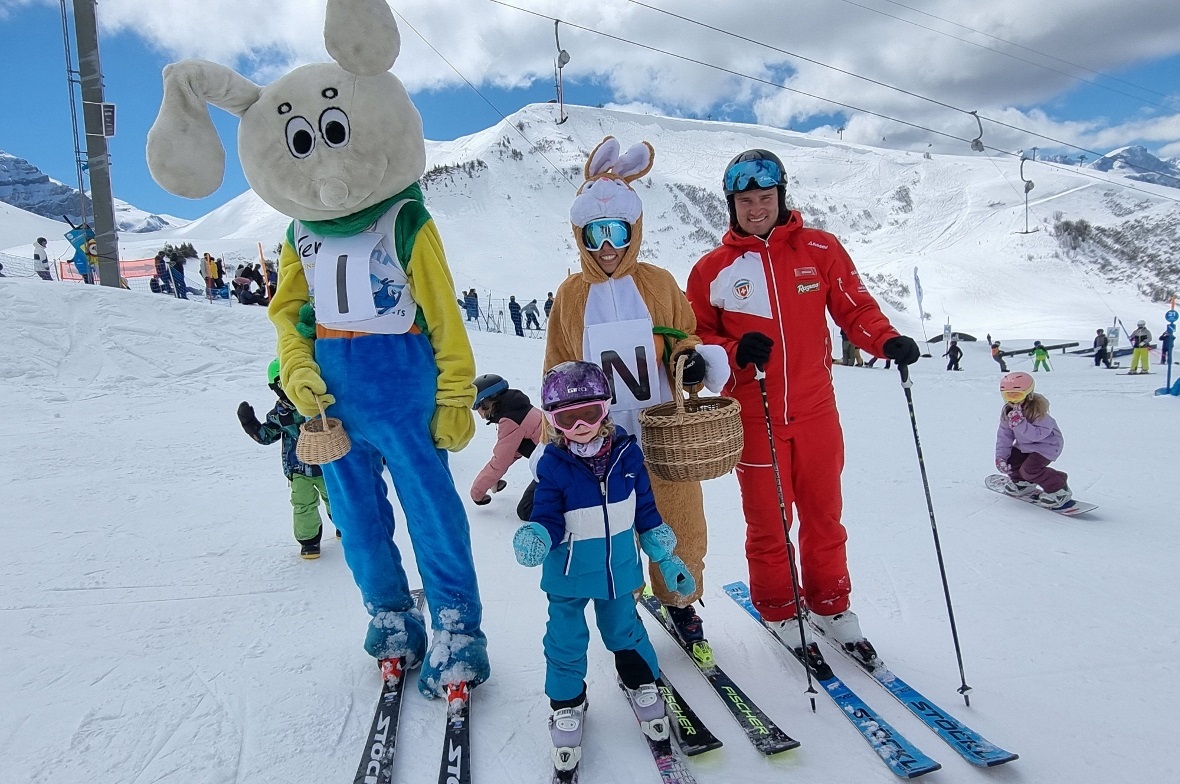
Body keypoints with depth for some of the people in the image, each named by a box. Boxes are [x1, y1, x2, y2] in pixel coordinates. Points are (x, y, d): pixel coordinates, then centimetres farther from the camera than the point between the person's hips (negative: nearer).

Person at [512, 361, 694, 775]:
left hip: (619, 569, 2)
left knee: (623, 628, 21)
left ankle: (641, 683, 46)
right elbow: (548, 516, -16)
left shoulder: (626, 453, -9)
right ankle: (566, 704, 35)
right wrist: (536, 537, -40)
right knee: (566, 639, 12)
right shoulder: (552, 463, -17)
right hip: (569, 573, -2)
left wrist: (665, 557, 6)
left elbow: (645, 509, 1)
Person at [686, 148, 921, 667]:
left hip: (816, 411, 2)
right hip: (753, 419, -1)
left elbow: (854, 307, 4)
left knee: (823, 516, 14)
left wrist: (886, 340, -15)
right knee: (767, 523, 9)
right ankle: (778, 610, 31)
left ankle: (830, 605, 35)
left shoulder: (820, 250, 2)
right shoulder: (713, 269, 0)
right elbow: (695, 338, 3)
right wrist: (734, 351, -16)